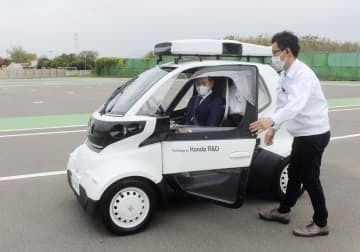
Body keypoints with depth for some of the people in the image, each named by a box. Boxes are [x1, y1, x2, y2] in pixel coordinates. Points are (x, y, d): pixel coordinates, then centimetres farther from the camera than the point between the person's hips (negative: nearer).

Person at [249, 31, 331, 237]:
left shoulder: (303, 75, -24)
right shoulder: (285, 75, 5)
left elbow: (296, 105, -40)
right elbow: (282, 103, 13)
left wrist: (272, 121, -54)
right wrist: (273, 128, 11)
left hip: (314, 133, -9)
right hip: (302, 134, 10)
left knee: (310, 178, -1)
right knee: (294, 174, 20)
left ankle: (321, 224, 14)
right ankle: (283, 211, 35)